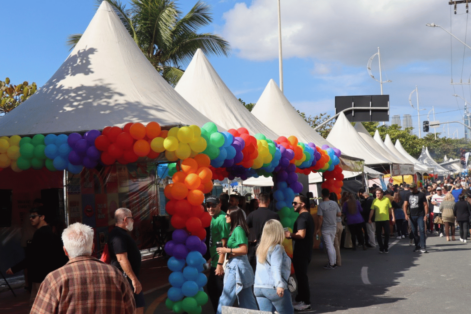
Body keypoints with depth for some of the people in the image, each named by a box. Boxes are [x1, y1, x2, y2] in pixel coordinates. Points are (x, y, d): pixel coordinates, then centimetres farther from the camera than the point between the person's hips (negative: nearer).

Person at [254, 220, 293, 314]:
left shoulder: (260, 248, 12)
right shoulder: (277, 248, -9)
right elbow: (276, 268, -19)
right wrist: (279, 285, -26)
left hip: (258, 287, 6)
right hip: (273, 288, -6)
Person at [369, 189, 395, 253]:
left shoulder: (387, 199, -2)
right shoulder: (374, 201, 0)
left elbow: (391, 209, 3)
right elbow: (372, 210, -2)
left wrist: (393, 217, 1)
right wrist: (370, 219, -8)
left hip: (386, 220, -1)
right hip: (377, 220, 1)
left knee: (387, 234, 1)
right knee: (378, 235, 1)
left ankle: (386, 248, 15)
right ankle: (381, 248, 14)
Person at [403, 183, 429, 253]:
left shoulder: (421, 195, 1)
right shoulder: (408, 195, 11)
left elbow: (425, 205, -1)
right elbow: (405, 205, 8)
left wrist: (425, 215, -9)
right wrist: (406, 214, -7)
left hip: (420, 216, -4)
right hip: (412, 216, 4)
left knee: (422, 230, -12)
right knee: (414, 232, 7)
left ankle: (423, 247, -13)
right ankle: (417, 246, 17)